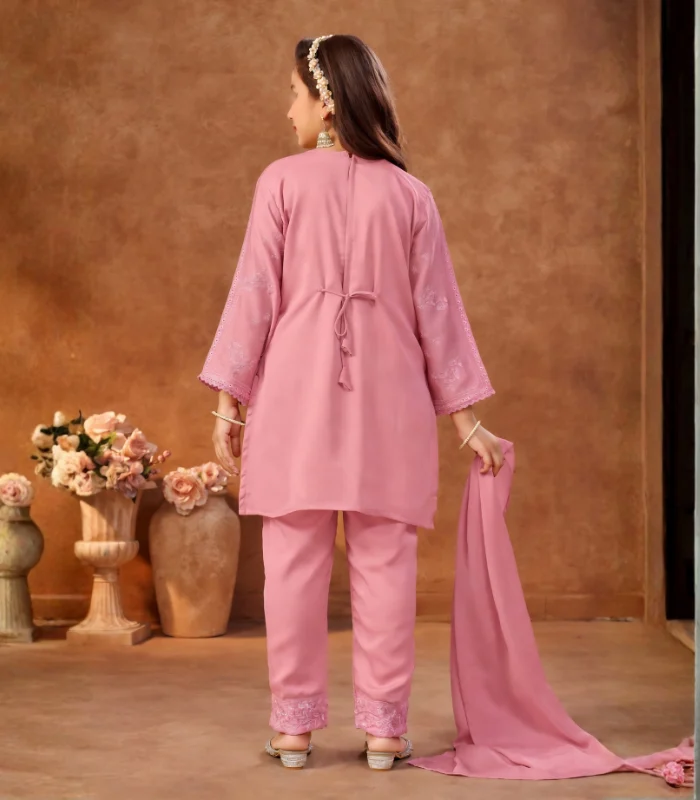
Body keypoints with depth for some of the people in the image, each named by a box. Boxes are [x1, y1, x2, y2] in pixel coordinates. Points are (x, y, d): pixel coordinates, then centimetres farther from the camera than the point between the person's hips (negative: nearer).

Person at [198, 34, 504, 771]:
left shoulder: (283, 181, 1)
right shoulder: (409, 194, 7)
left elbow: (256, 295, -1)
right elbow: (437, 309, 7)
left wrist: (229, 399, 4)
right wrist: (465, 419, 10)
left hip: (297, 387, -1)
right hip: (388, 395, 1)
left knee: (294, 560, 3)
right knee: (384, 562, 3)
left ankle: (295, 724, 8)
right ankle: (383, 726, 6)